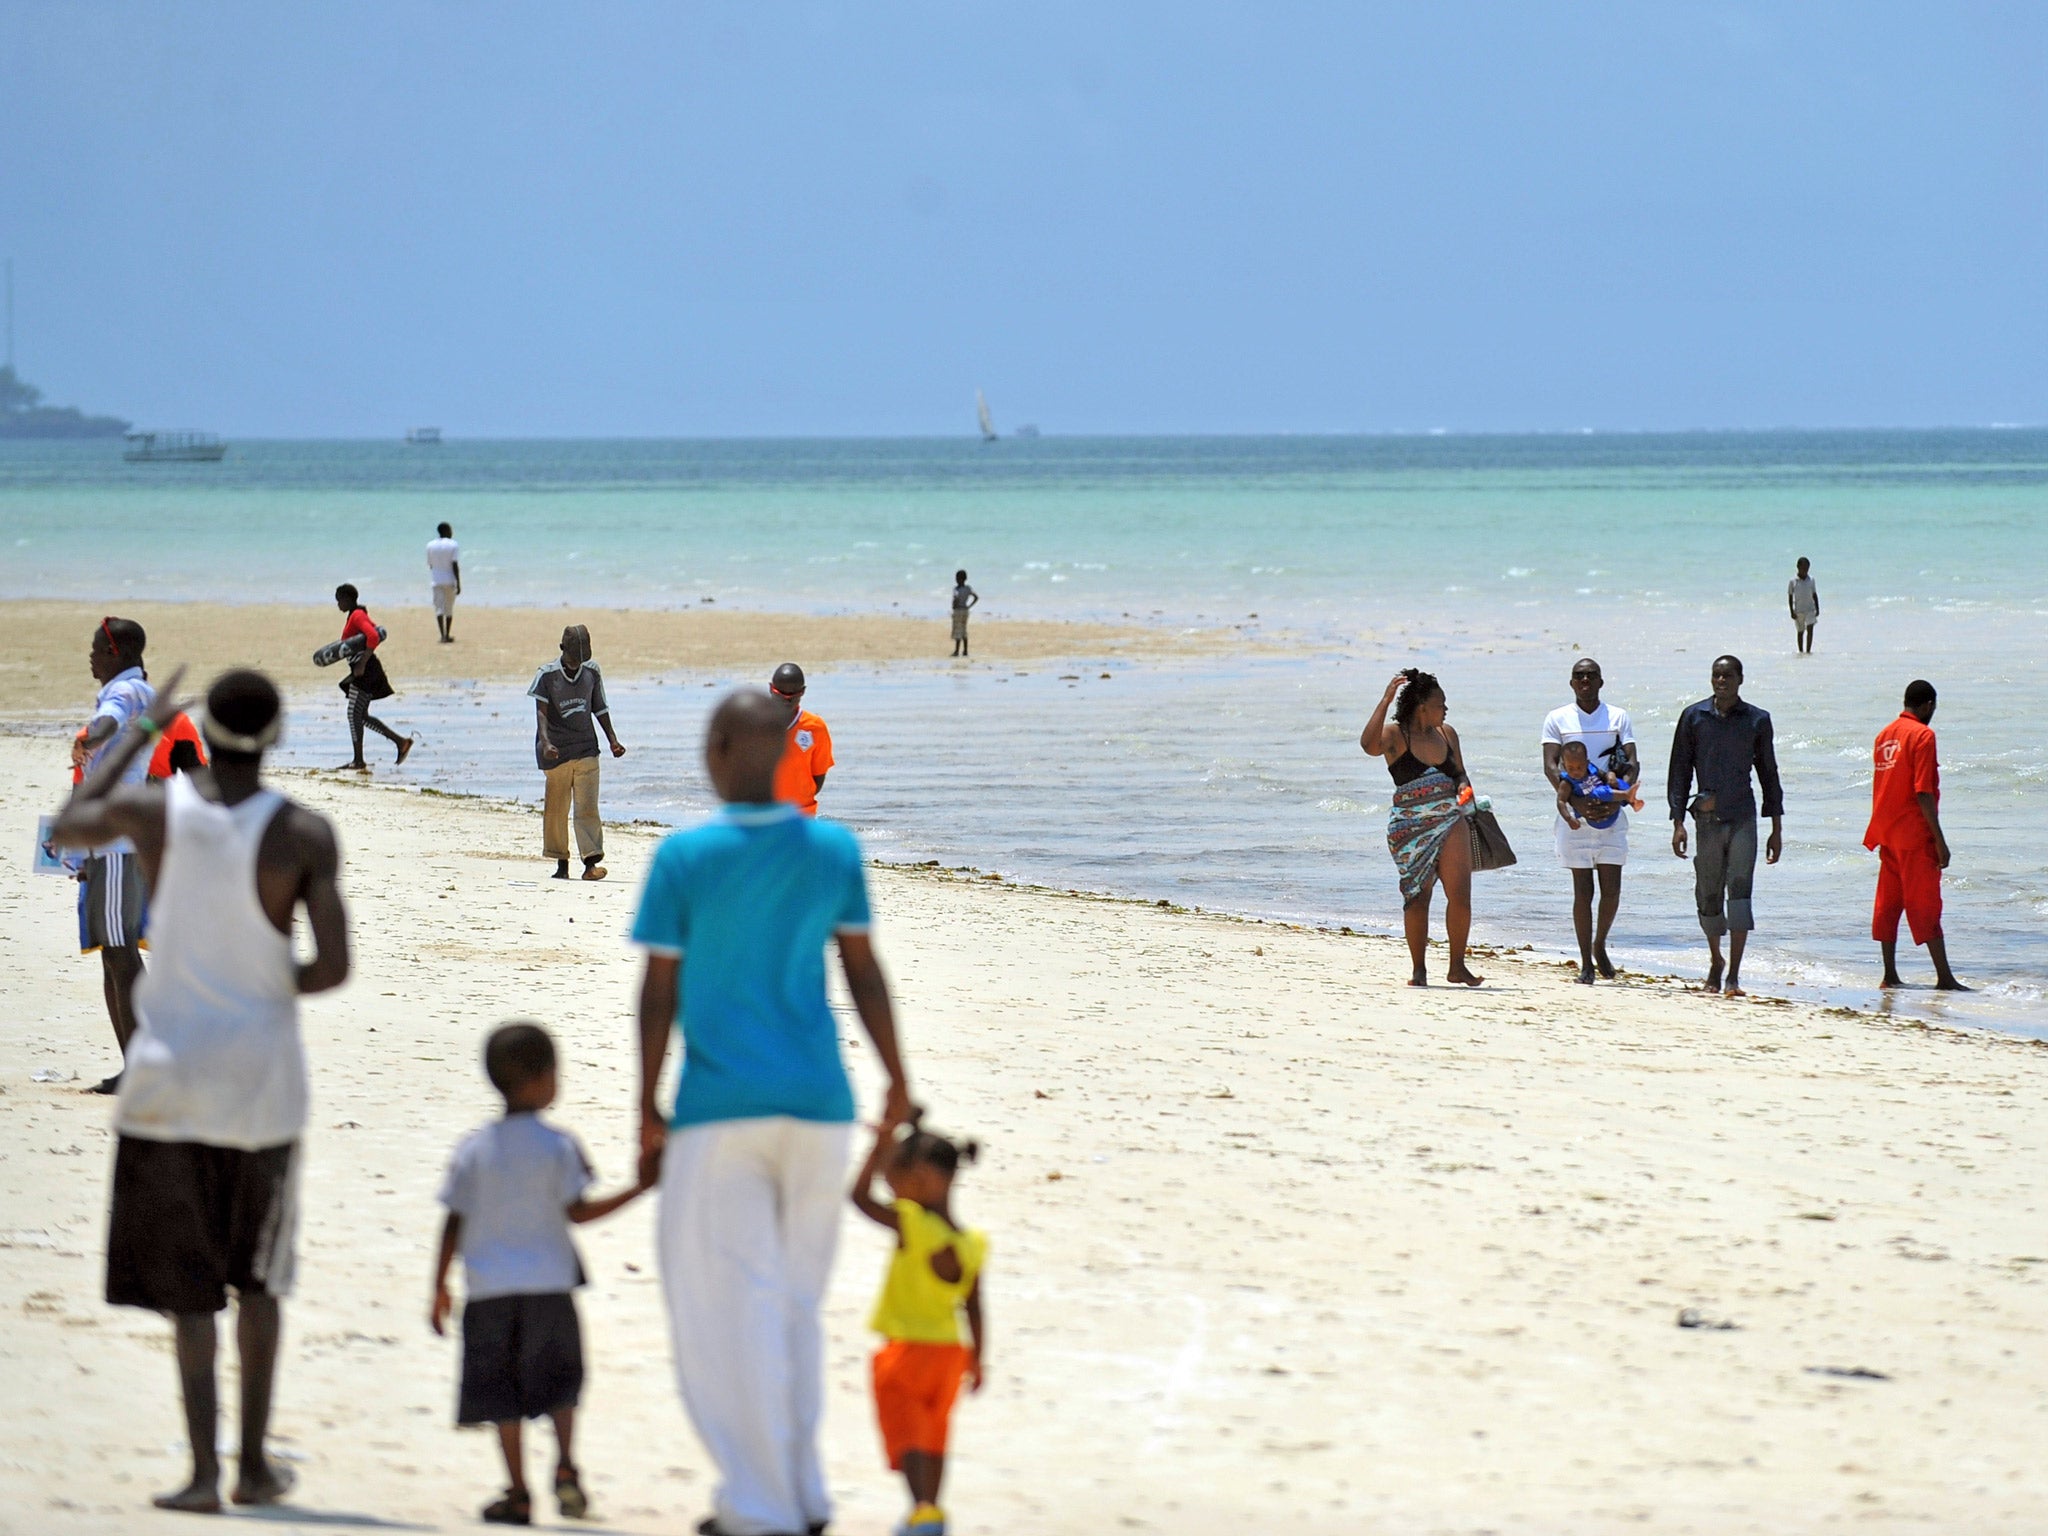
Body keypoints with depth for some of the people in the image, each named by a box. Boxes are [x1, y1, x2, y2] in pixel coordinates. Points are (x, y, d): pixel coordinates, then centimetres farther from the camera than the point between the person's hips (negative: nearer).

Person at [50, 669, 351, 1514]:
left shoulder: (152, 810, -5)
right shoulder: (305, 835, -9)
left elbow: (69, 826, 18)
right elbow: (333, 967, -12)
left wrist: (136, 729, 27)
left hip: (171, 1068, 0)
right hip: (262, 1072, 0)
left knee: (186, 1281, 3)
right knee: (257, 1274, 17)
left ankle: (204, 1468, -6)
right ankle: (254, 1463, 20)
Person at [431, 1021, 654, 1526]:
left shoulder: (472, 1150, 0)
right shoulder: (558, 1146, -7)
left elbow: (454, 1223, 1)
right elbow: (578, 1211, -8)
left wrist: (440, 1287, 9)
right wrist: (639, 1189, -2)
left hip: (489, 1290, 1)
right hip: (548, 1285, -1)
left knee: (502, 1393, 5)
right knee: (558, 1380, 15)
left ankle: (518, 1491, 3)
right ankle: (565, 1465, -4)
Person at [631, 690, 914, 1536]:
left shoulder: (684, 857, -6)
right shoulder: (835, 851, 3)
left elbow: (659, 991, -4)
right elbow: (864, 974, 6)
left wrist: (648, 1109, 2)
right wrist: (897, 1082, 15)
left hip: (720, 1110, -4)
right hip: (818, 1105, 4)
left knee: (731, 1303, 1)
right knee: (794, 1301, 16)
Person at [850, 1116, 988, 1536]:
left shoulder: (911, 1225, -18)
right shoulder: (970, 1245, -1)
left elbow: (860, 1196, -16)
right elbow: (973, 1308, 3)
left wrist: (882, 1146, -9)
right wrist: (978, 1359, 13)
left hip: (905, 1349, -6)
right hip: (949, 1349, 6)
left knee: (908, 1434, -4)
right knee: (933, 1434, 19)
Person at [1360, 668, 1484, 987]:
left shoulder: (1447, 734, 12)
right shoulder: (1395, 734, -5)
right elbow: (1369, 745, -27)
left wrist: (1464, 787, -1)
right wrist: (1385, 701, -27)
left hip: (1450, 822, 4)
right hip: (1410, 826, -4)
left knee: (1460, 894, -7)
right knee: (1417, 897, 0)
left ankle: (1458, 966, 2)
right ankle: (1419, 970, 10)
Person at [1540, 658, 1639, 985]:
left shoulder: (1618, 718, 9)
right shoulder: (1557, 719, 5)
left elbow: (1632, 762, 2)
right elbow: (1550, 765, -5)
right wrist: (1567, 795, -23)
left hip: (1610, 813, 1)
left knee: (1611, 889, -1)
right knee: (1582, 890, -1)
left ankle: (1599, 946, 24)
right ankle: (1586, 964, 6)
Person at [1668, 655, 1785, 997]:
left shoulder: (1757, 720, 5)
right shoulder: (1694, 717, 5)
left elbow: (1768, 774, 11)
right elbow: (1679, 771, 6)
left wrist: (1777, 827, 10)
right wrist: (1678, 822, -1)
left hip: (1742, 818, -1)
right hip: (1707, 818, 1)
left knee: (1740, 889, -13)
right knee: (1708, 895, 8)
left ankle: (1734, 976, -15)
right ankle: (1715, 960, 31)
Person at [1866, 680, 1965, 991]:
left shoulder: (1884, 735, 12)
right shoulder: (1922, 735, -12)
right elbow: (1923, 792, -18)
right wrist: (1940, 840, -16)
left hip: (1887, 834, 7)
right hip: (1915, 835, -7)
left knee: (1888, 904, 9)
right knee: (1926, 905, -7)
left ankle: (1890, 976, 8)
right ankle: (1944, 977, -8)